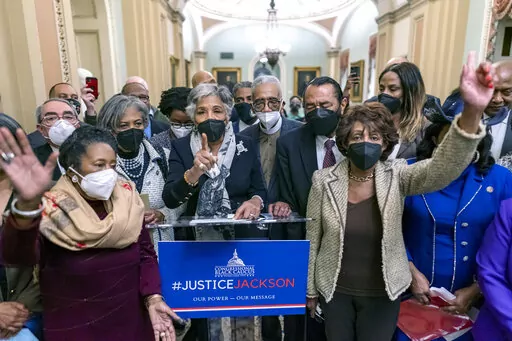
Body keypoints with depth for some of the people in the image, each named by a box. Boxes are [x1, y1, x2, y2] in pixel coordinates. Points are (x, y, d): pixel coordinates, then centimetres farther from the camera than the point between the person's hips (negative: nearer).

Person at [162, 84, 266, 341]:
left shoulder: (246, 146, -1)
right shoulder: (181, 148, -4)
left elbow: (260, 190, 6)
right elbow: (169, 200, -14)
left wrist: (255, 201, -16)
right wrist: (193, 172, -32)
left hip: (242, 241, 1)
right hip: (197, 244, 0)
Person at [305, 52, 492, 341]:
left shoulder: (397, 176, -13)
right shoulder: (324, 180, -13)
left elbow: (444, 168, -33)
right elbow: (313, 238, -4)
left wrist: (472, 111, -50)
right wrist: (311, 288, 4)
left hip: (382, 294, 0)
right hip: (335, 289, 0)